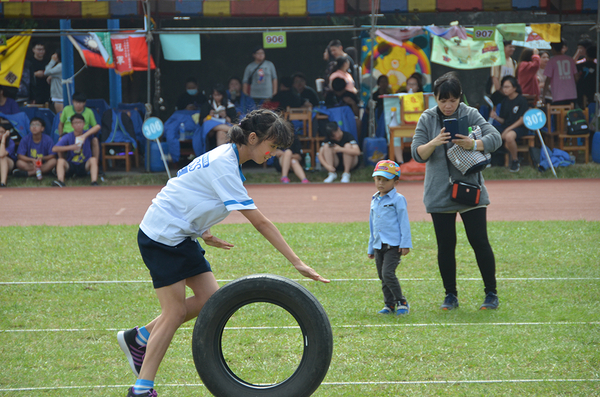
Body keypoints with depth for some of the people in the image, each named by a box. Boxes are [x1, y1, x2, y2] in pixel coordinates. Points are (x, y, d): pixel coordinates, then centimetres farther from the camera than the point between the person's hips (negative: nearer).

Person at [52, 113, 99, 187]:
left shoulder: (87, 134, -2)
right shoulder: (68, 137, -4)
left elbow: (97, 127, -23)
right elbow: (54, 149, -14)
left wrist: (84, 136, -34)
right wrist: (70, 147, -25)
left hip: (84, 165, 0)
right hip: (70, 165, 0)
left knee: (93, 159, -29)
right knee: (60, 161, -29)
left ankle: (94, 183, -46)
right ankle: (60, 182, -51)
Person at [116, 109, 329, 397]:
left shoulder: (225, 157, 7)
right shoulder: (224, 167, -23)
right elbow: (260, 223, -26)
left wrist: (203, 233, 19)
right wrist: (296, 262, -25)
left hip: (181, 236, 9)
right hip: (161, 236, -9)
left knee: (210, 299, 4)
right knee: (176, 311, -7)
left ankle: (139, 338, 17)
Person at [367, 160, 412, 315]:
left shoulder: (398, 199, -5)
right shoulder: (374, 200, 15)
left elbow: (404, 222, -7)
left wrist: (405, 244, -13)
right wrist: (371, 248, 23)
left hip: (393, 245, -7)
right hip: (378, 246, 7)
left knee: (388, 273, -16)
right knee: (382, 277, 8)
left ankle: (401, 302, -6)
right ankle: (389, 304, 16)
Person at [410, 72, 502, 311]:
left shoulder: (470, 115, -1)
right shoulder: (427, 119, 3)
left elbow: (495, 138, -10)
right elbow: (417, 154, -2)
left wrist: (474, 145, -29)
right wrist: (434, 143, -22)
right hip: (439, 194, 2)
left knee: (479, 242, -3)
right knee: (445, 246, 3)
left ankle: (491, 293, 7)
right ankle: (451, 295, 14)